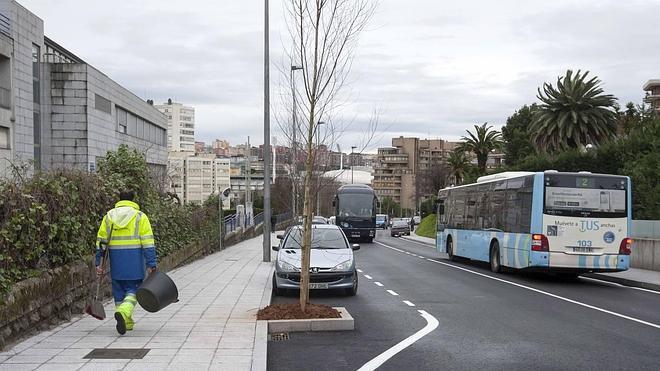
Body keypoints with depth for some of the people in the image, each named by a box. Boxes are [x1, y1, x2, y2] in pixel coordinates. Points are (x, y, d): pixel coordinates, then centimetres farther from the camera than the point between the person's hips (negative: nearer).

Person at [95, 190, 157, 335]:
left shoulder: (109, 216, 10)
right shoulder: (140, 216, 1)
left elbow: (101, 241, 6)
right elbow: (148, 242, -6)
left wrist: (98, 263, 9)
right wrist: (151, 264, -7)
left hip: (116, 259, 3)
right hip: (135, 258, -3)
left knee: (119, 291, 14)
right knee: (133, 290, 3)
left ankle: (126, 322, 18)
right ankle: (123, 312, -24)